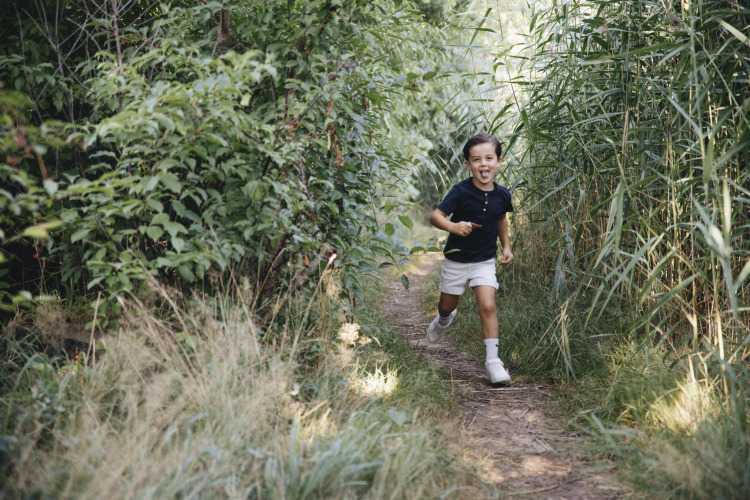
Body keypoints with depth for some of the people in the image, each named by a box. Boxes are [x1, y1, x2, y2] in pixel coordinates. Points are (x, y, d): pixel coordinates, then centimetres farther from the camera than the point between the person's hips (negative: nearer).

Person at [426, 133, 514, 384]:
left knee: (487, 306, -13)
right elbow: (435, 216, -22)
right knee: (447, 305, 17)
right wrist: (453, 227, -41)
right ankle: (444, 319, 54)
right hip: (456, 259, -1)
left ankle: (492, 359, -7)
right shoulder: (461, 191, -19)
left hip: (485, 260, 1)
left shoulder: (502, 194, -6)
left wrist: (506, 246, 13)